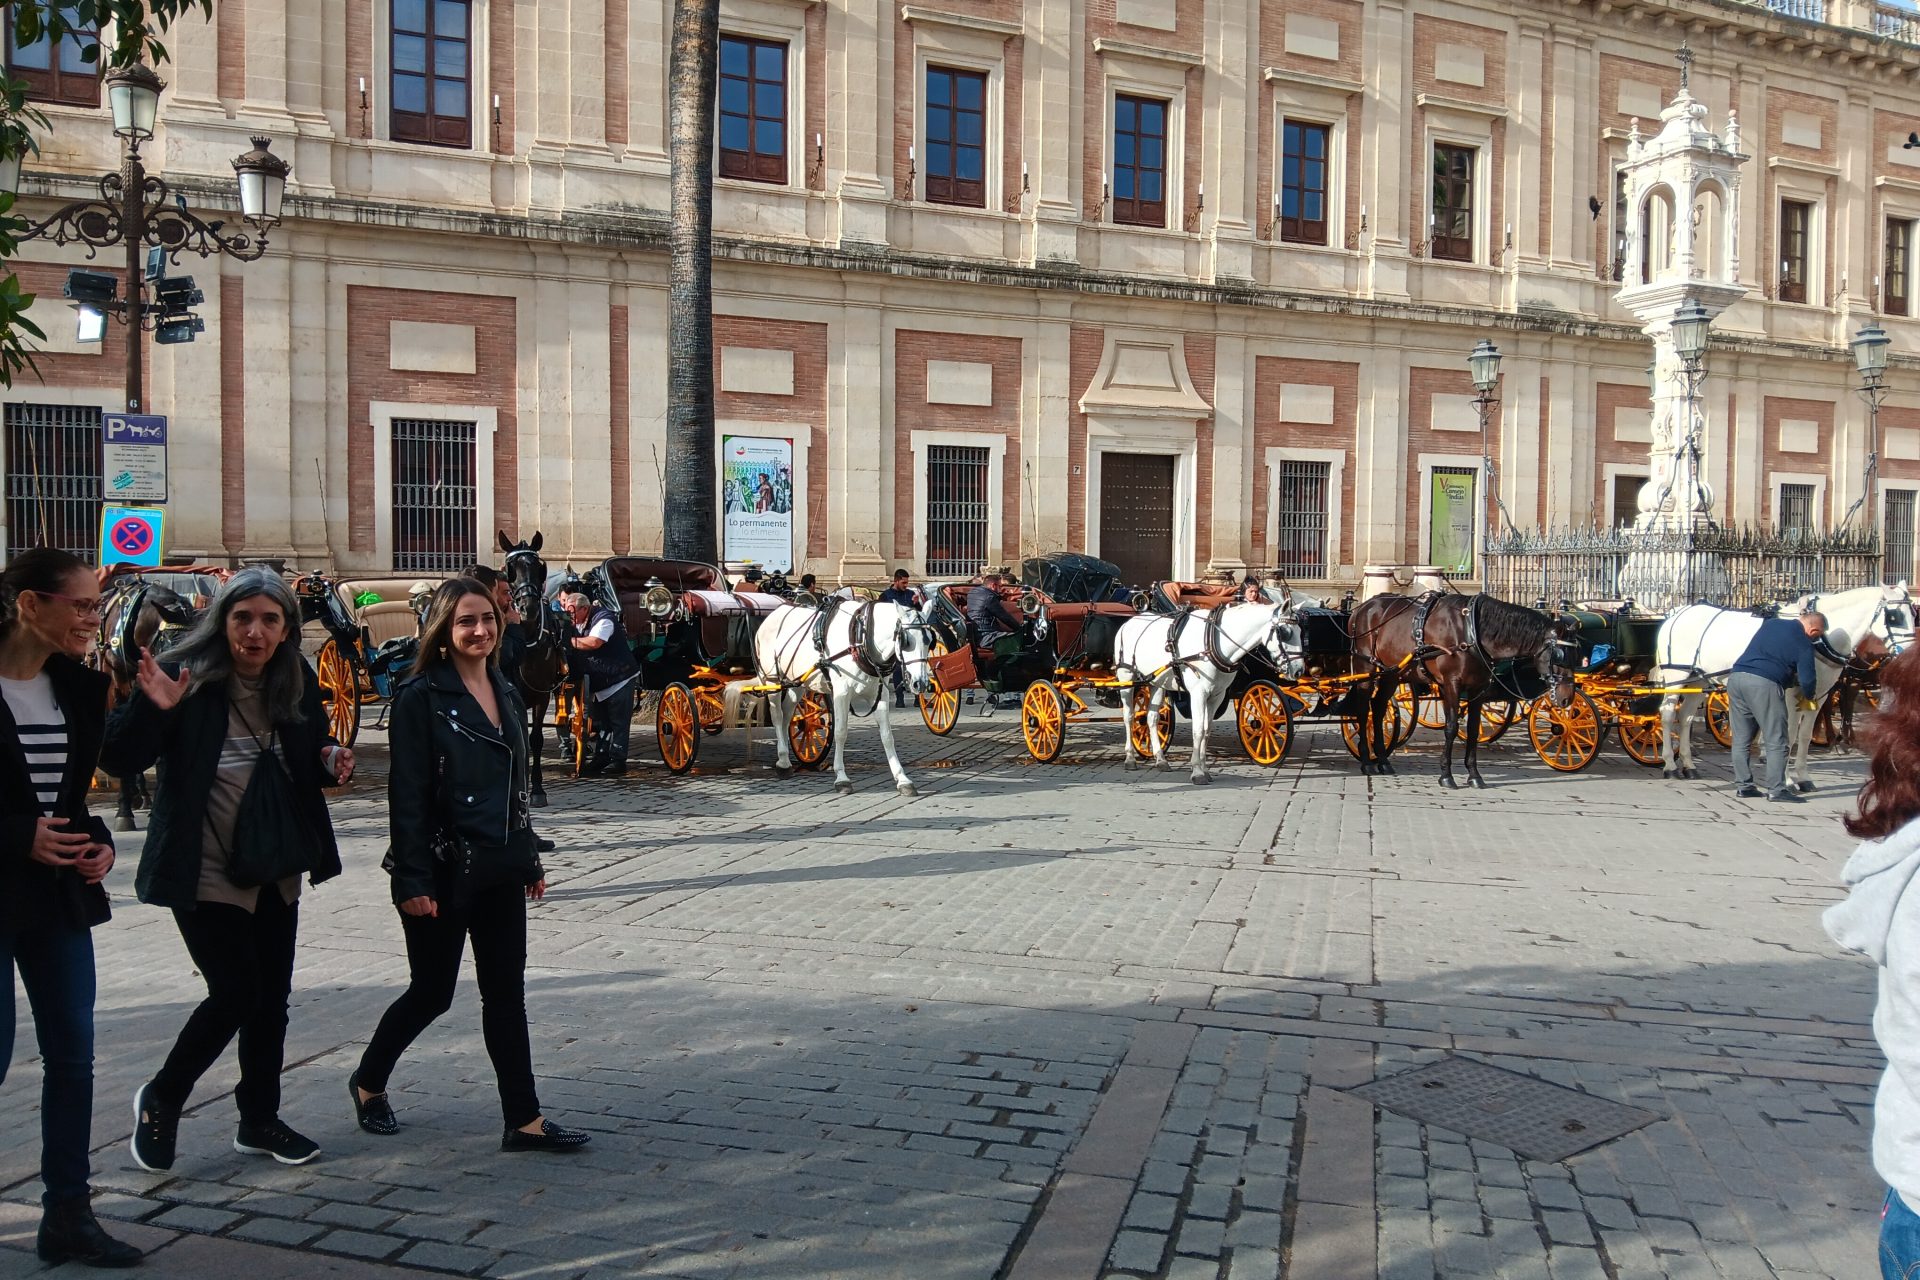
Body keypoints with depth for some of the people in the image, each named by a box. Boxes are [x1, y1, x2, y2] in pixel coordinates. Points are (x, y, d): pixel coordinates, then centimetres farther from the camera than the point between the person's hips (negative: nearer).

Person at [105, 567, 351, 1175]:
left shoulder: (298, 684, 1)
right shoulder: (189, 678, -15)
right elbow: (120, 760, -17)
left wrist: (331, 761, -6)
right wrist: (151, 708, -34)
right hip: (205, 872, -5)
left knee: (271, 998, 12)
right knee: (236, 994, -6)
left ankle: (259, 1120, 28)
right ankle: (161, 1099, 19)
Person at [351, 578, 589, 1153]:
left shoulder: (505, 693, 10)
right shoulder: (421, 696, -11)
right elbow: (407, 794, -14)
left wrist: (529, 859, 16)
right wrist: (412, 881, -18)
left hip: (499, 870, 6)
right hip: (443, 870, -6)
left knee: (506, 993, 6)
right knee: (432, 991, 7)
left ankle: (524, 1119, 10)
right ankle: (368, 1082, 33)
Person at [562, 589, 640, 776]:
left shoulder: (603, 618, -19)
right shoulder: (580, 623, 11)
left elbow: (594, 642, -34)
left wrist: (569, 640, -25)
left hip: (619, 677, -10)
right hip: (601, 682, 10)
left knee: (618, 722, -5)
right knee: (600, 720, 15)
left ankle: (618, 761, -1)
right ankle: (601, 757, 24)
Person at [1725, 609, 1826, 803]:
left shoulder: (1771, 623, 19)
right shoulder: (1804, 643, 1)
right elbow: (1807, 679, -2)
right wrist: (1807, 698, 19)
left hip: (1736, 676, 7)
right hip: (1764, 684, -7)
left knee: (1741, 740, 13)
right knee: (1776, 742, 1)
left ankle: (1742, 785, 17)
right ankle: (1776, 789, -1)